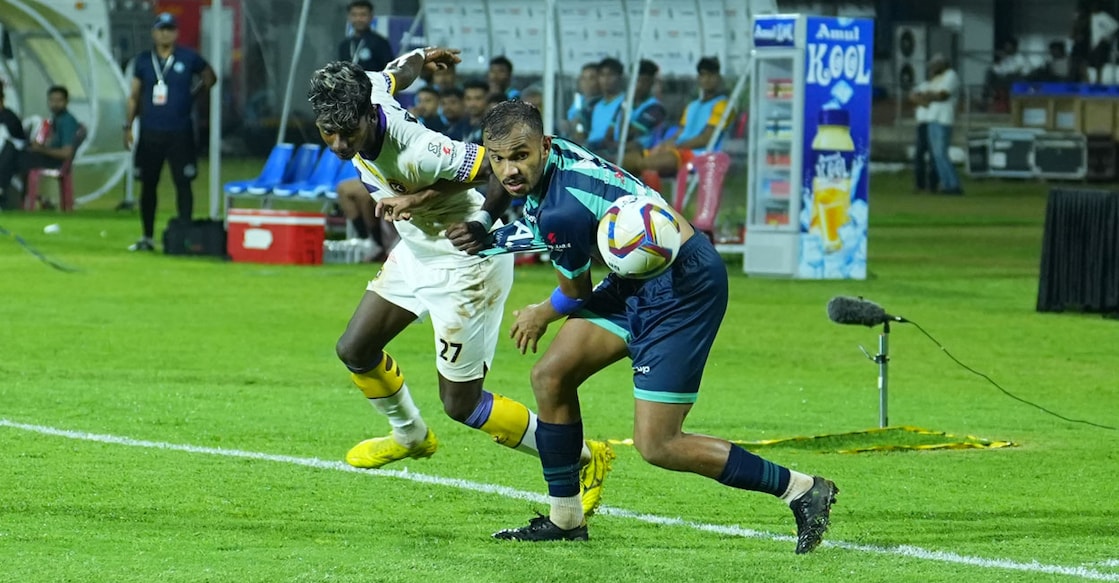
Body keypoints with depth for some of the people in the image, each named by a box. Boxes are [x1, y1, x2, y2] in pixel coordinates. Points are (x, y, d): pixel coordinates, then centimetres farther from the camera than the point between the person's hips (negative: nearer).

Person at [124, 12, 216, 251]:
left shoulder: (188, 58, 0)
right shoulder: (144, 61, 6)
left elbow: (210, 77, 15)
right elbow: (134, 95, 11)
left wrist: (195, 95, 3)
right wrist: (128, 126, 6)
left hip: (179, 133, -3)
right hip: (150, 133, 3)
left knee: (182, 183, -5)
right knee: (148, 185, 8)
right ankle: (147, 238, 17)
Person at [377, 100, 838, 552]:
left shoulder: (562, 210, -28)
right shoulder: (548, 161, -3)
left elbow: (576, 292, -7)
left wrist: (542, 316, 12)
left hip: (682, 288, -10)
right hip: (638, 282, 10)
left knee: (656, 446, -9)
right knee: (550, 376, 9)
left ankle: (800, 489, 1)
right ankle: (565, 519, 22)